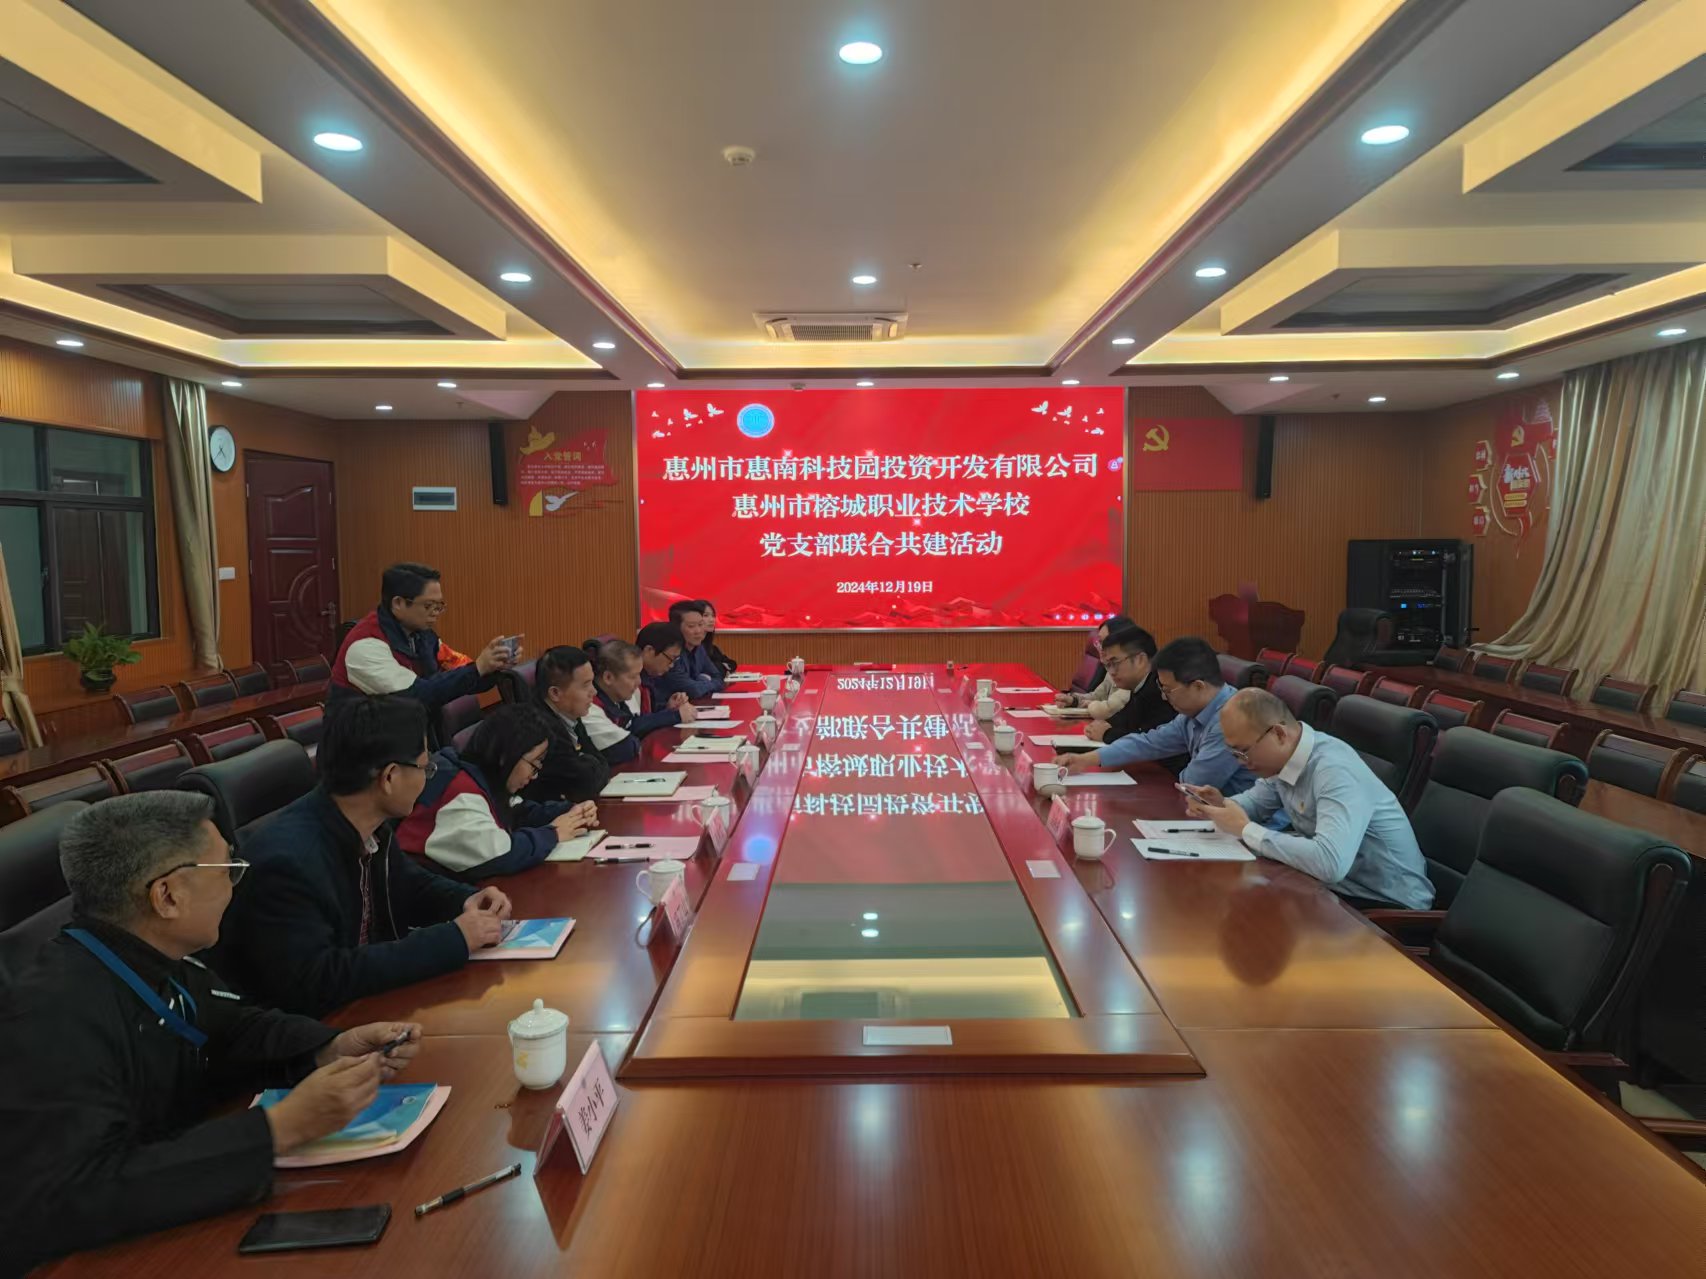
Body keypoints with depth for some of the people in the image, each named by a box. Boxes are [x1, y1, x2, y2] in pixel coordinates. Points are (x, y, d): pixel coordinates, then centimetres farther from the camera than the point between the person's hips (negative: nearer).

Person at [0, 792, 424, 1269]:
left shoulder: (157, 965, -4)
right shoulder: (54, 1017, -28)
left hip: (179, 1223, 7)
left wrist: (332, 1049, -8)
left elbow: (234, 1029, 11)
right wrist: (281, 1128, -35)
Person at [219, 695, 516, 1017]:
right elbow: (311, 982, -30)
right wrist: (450, 940, -27)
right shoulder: (287, 860, -28)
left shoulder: (367, 827, -5)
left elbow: (405, 883, 14)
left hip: (369, 999, 7)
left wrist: (465, 902, -6)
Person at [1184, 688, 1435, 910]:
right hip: (1338, 884, 8)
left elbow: (1330, 863, -41)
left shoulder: (1335, 771, -29)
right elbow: (1258, 800, 17)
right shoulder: (1285, 755, -3)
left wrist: (1245, 829, -30)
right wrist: (1221, 806, -7)